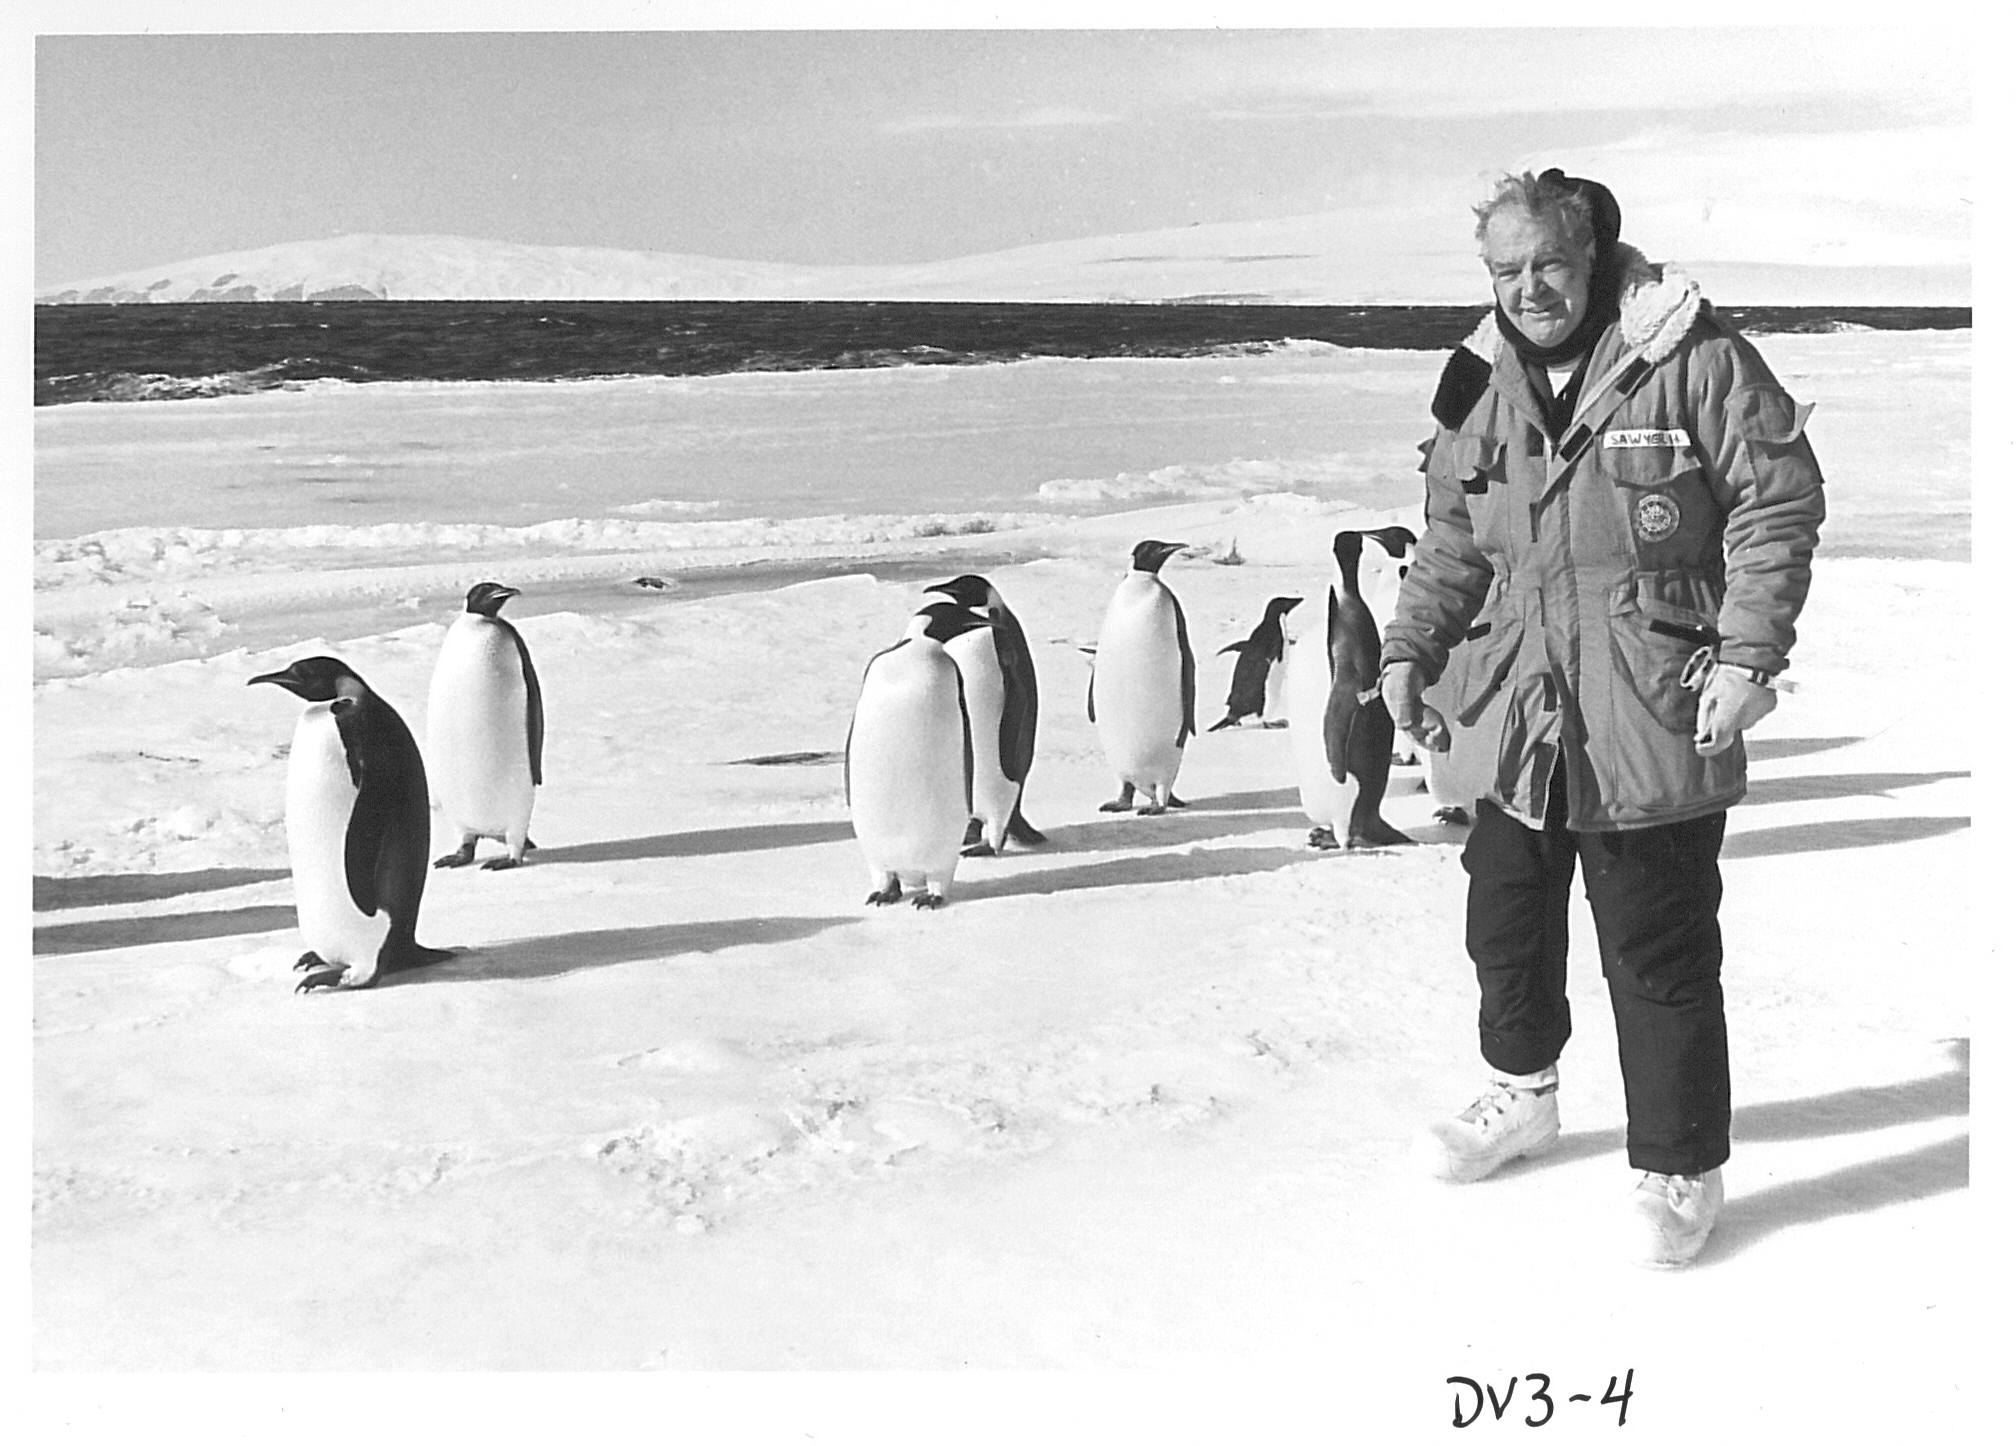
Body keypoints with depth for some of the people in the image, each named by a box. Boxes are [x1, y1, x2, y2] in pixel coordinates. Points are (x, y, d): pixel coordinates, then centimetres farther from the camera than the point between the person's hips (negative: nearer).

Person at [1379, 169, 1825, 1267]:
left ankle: (1681, 1168, 16)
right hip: (1513, 716, 6)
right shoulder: (1479, 388, 8)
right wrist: (1409, 648, 5)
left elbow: (1779, 502, -7)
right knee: (1504, 922, 18)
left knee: (1659, 952, -1)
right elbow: (1452, 546, 18)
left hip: (1657, 719, -5)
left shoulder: (1693, 360, -9)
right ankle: (1521, 1095, 43)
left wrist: (1748, 652, -14)